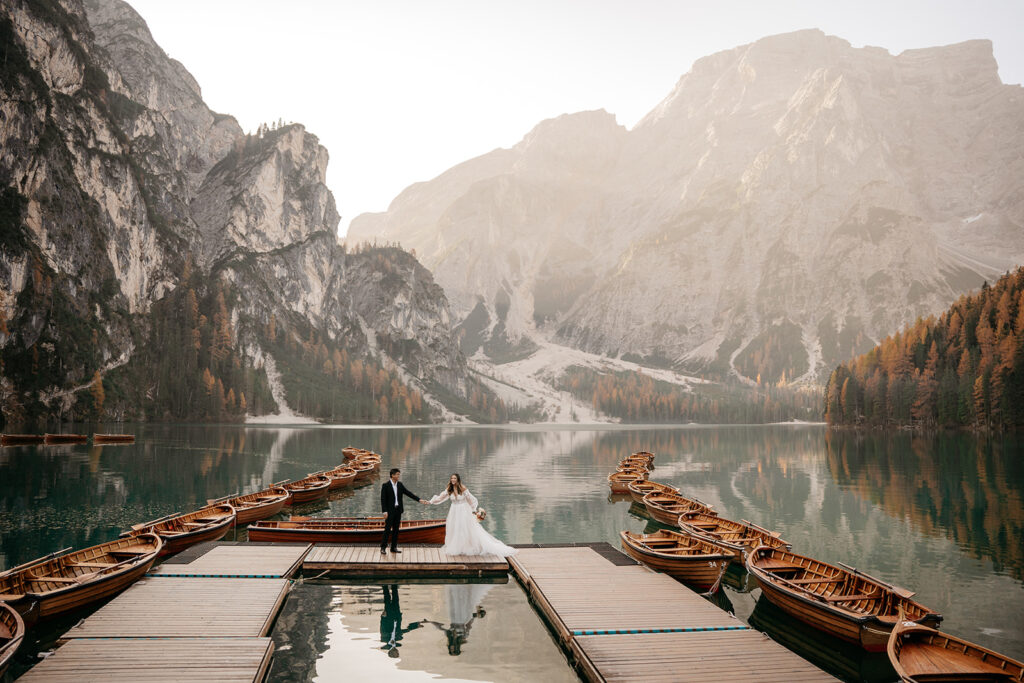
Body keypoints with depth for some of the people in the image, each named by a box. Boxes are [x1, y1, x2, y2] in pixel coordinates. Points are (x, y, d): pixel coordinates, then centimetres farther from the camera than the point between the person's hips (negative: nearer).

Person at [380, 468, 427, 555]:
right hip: (390, 510, -5)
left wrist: (419, 499, -2)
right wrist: (384, 511, -16)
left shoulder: (400, 485, 7)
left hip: (398, 510, 5)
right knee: (387, 529, -4)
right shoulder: (385, 485, -8)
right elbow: (383, 499, -10)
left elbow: (409, 493, 6)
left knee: (396, 529, 9)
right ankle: (383, 547, 4)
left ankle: (394, 547, 16)